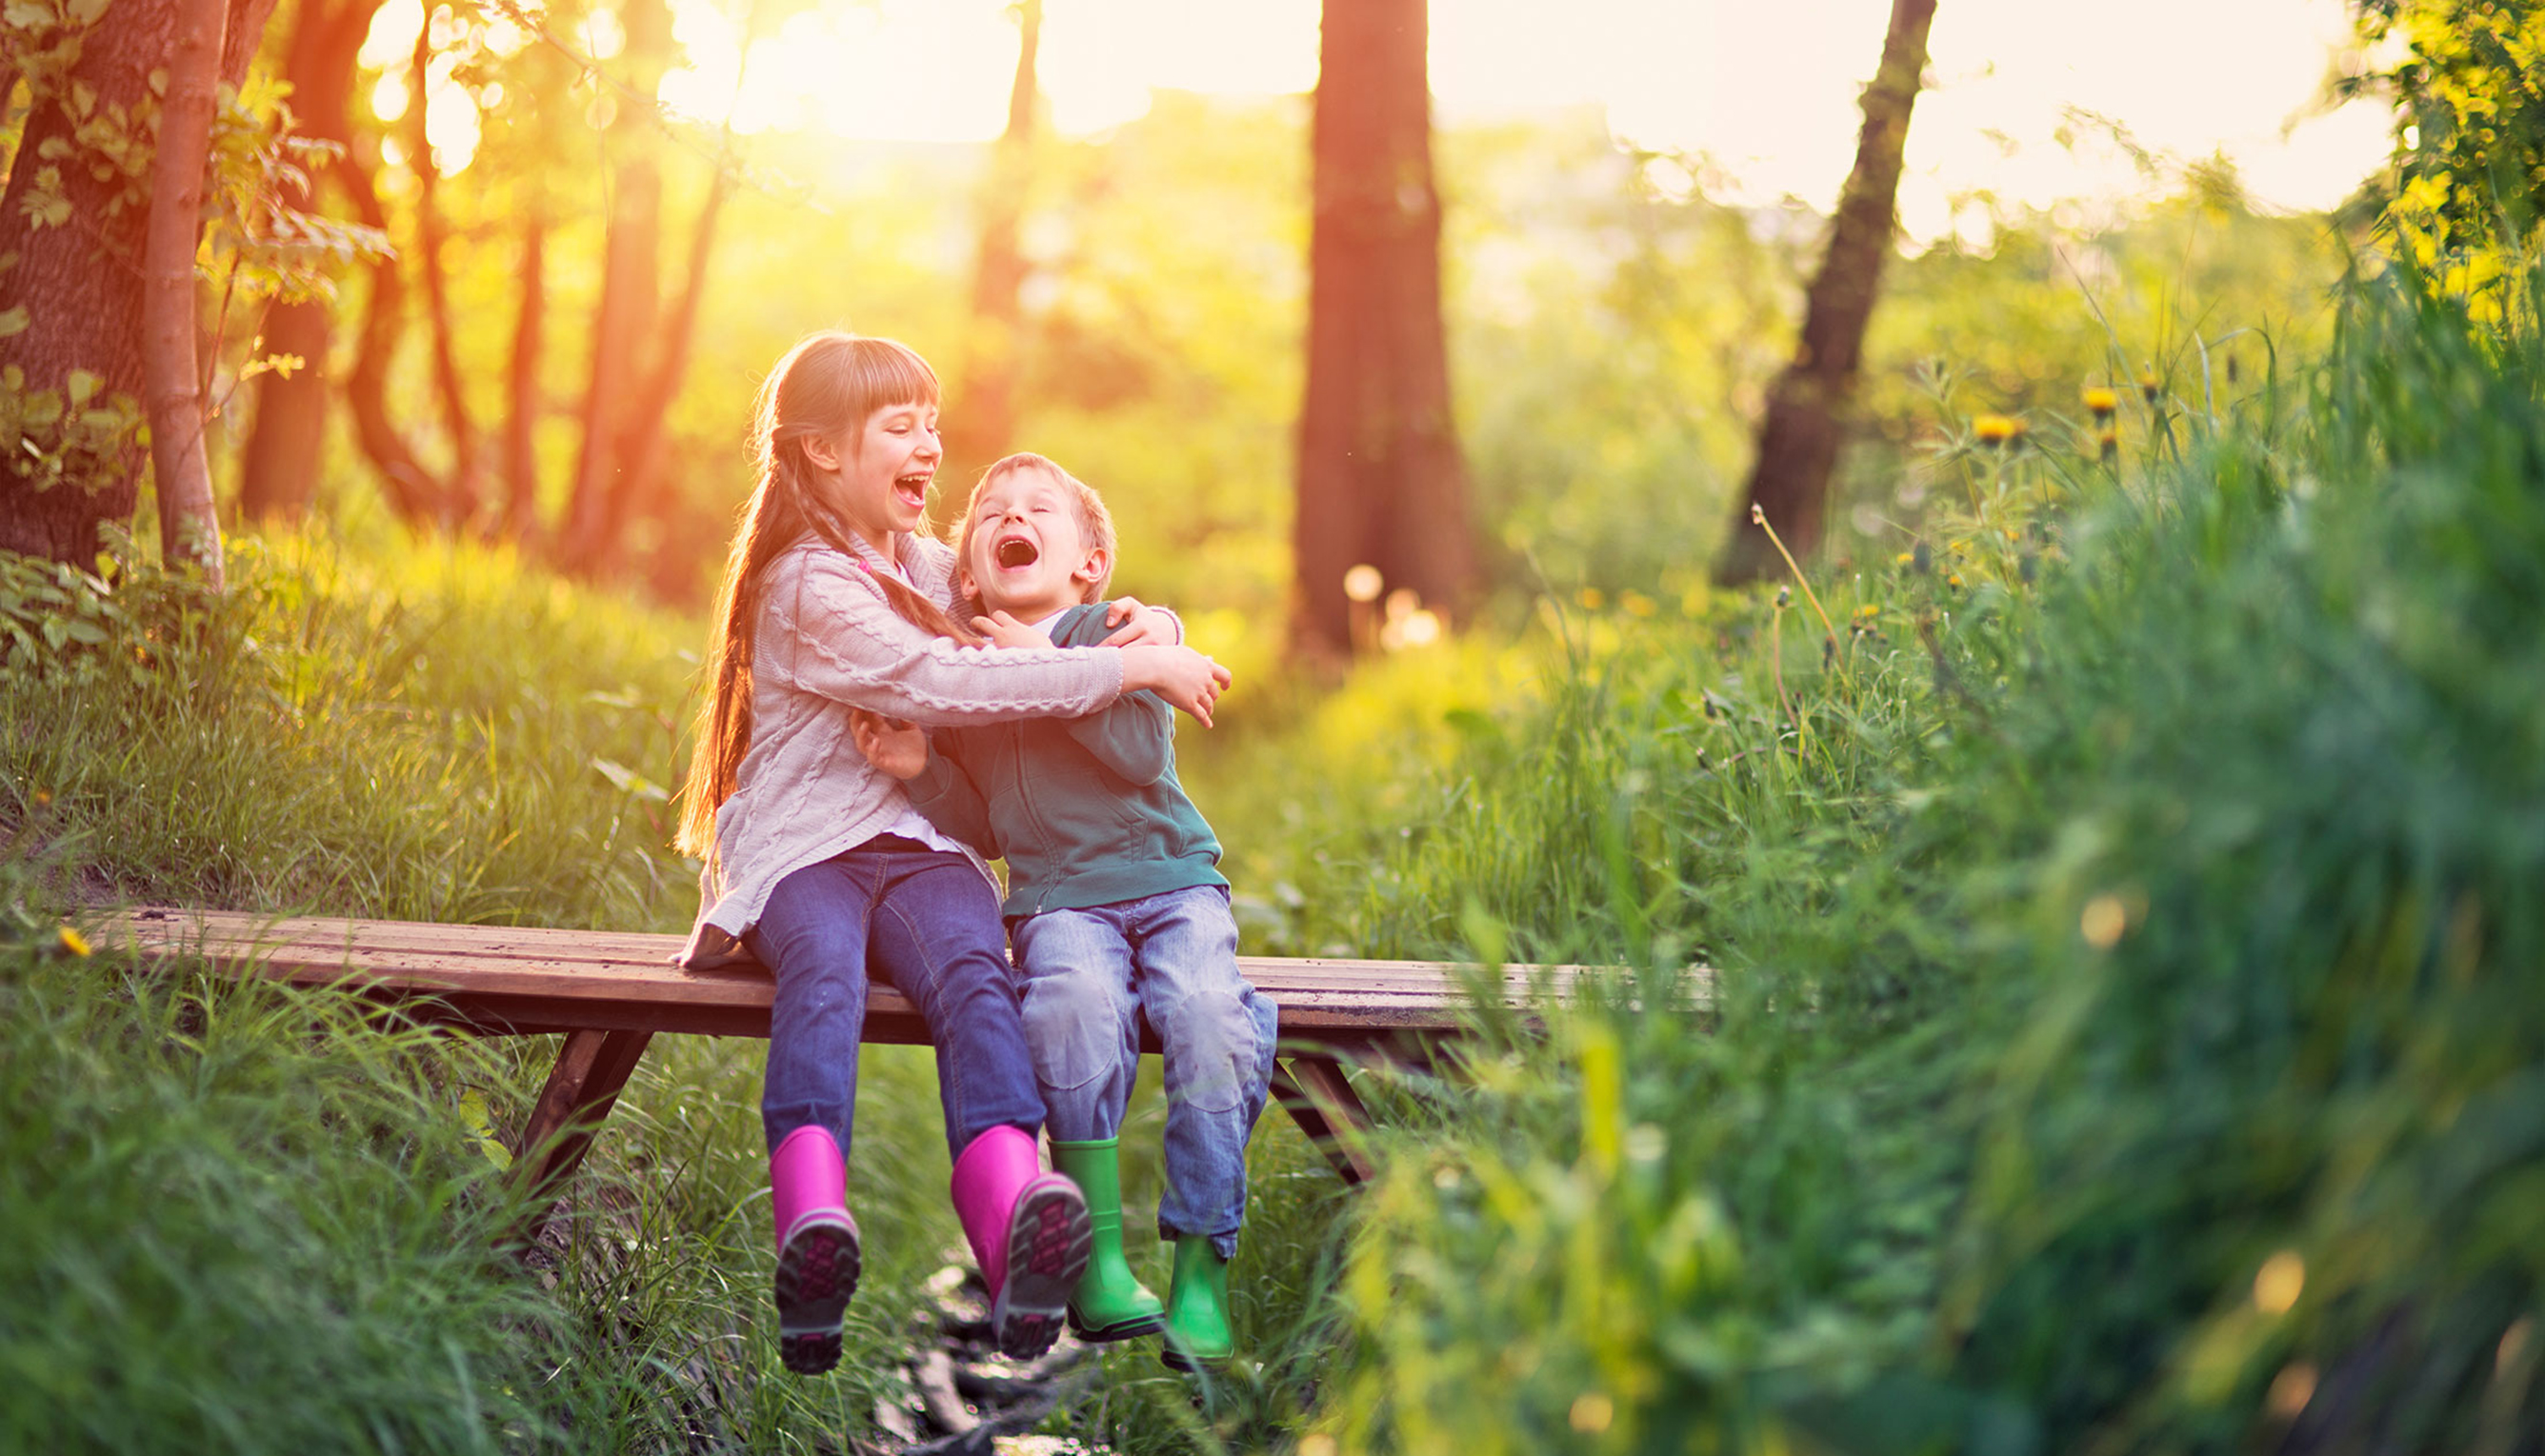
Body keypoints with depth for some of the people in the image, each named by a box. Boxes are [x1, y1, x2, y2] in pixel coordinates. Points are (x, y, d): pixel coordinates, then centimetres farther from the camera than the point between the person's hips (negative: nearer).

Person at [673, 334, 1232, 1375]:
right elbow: (940, 684, -18)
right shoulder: (808, 587, -4)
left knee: (971, 977, -30)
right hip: (801, 853, -4)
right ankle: (813, 1225, -59)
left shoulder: (929, 568, 24)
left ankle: (1016, 1231, -56)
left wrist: (1147, 625, 5)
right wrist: (1131, 668, -17)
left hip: (922, 852, 4)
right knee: (824, 974, -38)